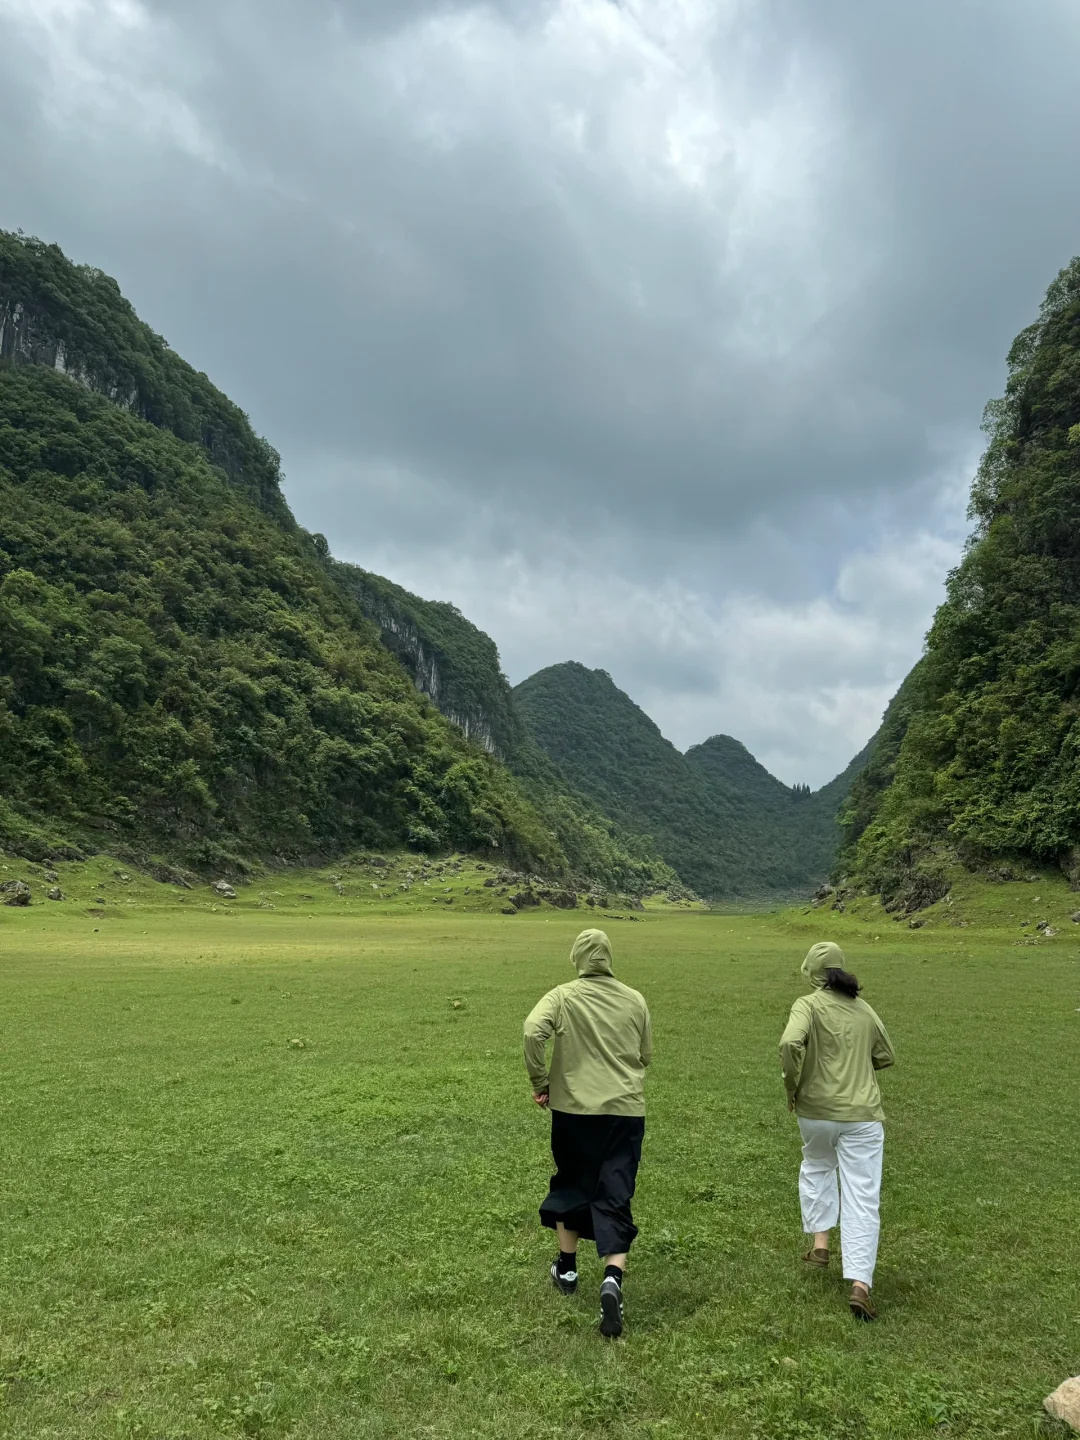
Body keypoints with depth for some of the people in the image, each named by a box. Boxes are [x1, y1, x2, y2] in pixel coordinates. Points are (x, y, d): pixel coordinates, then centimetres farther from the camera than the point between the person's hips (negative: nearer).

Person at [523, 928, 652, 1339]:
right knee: (615, 1197, 4)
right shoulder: (634, 1000, 5)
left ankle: (567, 1268, 33)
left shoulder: (563, 996, -4)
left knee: (571, 1184, 21)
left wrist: (540, 1083, -9)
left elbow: (533, 1032, -21)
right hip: (626, 1111, 1)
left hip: (574, 1108, -1)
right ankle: (613, 1278, -16)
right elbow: (645, 1056, 13)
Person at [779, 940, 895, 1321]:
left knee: (816, 1168, 28)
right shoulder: (863, 1009, 8)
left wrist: (792, 1086, -9)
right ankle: (860, 1284, -8)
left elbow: (790, 1043, -24)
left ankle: (819, 1242, 25)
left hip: (816, 1110, -2)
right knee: (862, 1200, 2)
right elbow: (885, 1056, 18)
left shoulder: (808, 1005, -7)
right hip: (862, 1114, 2)